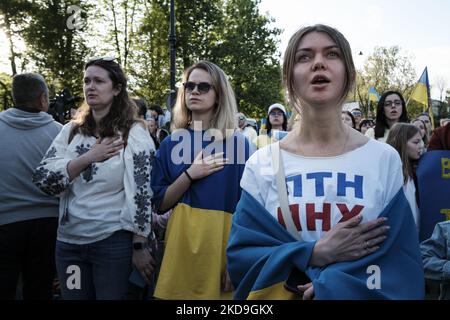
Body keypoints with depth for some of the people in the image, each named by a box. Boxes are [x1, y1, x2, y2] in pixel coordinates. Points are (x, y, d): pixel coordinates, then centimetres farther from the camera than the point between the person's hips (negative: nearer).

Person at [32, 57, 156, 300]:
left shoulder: (134, 133, -7)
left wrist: (139, 247, -12)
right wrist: (88, 157, -13)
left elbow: (142, 193, -11)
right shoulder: (71, 131, 7)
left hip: (114, 242, -4)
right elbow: (42, 179, -3)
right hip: (68, 241, 5)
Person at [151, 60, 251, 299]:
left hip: (221, 239, -2)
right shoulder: (171, 144, 5)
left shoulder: (238, 143, -4)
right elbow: (160, 204, 2)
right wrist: (190, 174, -12)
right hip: (180, 240, 3)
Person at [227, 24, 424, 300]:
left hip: (357, 294, 0)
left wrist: (330, 284, -23)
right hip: (282, 294, 0)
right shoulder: (261, 164, -9)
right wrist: (316, 254, -22)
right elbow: (240, 256, -10)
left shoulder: (385, 159, -9)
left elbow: (402, 266, -9)